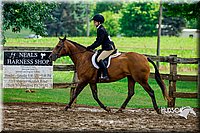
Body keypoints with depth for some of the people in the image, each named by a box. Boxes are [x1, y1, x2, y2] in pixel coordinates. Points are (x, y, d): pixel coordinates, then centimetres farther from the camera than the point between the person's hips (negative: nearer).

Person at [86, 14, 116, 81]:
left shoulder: (101, 30, -16)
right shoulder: (100, 29, 16)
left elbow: (99, 42, -19)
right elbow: (98, 40, 23)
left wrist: (91, 47, -15)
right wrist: (91, 47, 15)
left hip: (109, 48, -11)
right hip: (106, 47, 11)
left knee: (99, 59, -21)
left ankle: (105, 75, -29)